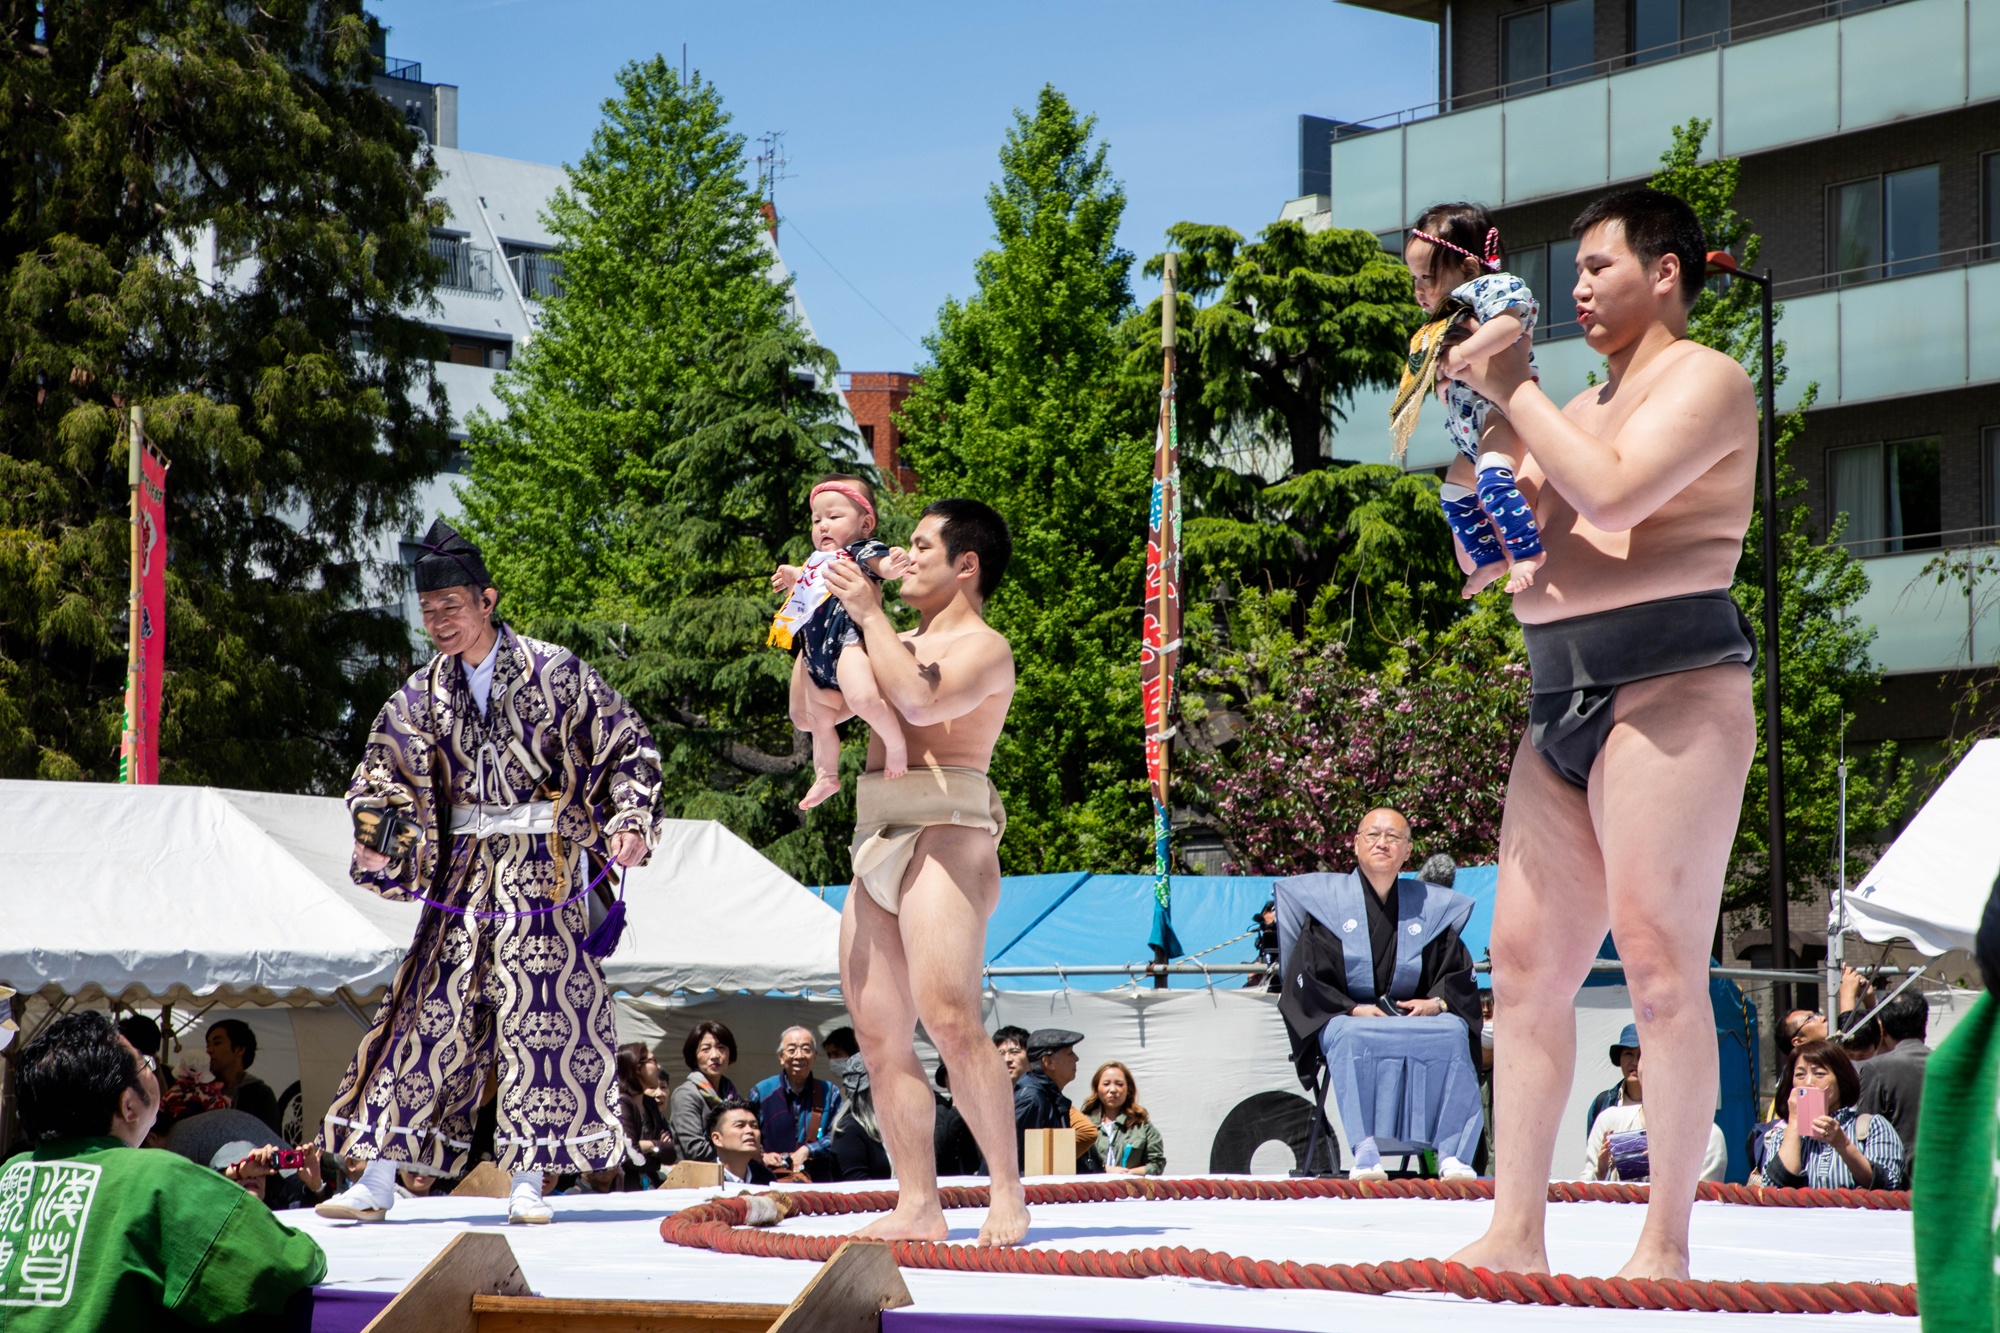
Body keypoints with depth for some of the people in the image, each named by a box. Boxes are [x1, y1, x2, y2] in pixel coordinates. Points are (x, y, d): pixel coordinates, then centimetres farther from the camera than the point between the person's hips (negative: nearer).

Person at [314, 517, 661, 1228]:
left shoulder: (554, 671, -3)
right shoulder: (424, 693, 8)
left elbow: (629, 747, 2)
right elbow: (382, 772, 13)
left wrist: (629, 822, -11)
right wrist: (376, 839, -6)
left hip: (544, 864, -3)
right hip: (464, 865, 3)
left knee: (540, 1009, -5)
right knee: (432, 1007, -1)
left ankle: (527, 1181, 2)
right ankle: (378, 1180, 0)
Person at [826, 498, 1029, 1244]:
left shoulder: (983, 648, 1)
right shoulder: (899, 644, 25)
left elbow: (921, 700, -19)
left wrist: (868, 611, -10)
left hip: (943, 835, -8)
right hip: (877, 845, 8)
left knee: (949, 1019, -21)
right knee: (880, 1037, 1)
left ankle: (1007, 1191, -15)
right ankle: (917, 1206, 1)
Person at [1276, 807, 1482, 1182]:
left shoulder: (1430, 907, 16)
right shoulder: (1327, 903, 7)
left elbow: (1458, 975, 11)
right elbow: (1305, 982, 0)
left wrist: (1437, 1003, -12)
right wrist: (1354, 1010, -16)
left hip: (1419, 1020, 2)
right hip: (1344, 1020, -2)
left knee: (1453, 1034, -31)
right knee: (1354, 1039, -39)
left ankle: (1451, 1154, -34)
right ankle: (1365, 1151, -44)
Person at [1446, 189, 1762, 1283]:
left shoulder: (1704, 379, -1)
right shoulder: (1581, 406, 25)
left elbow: (1613, 496, -18)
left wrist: (1512, 390, -8)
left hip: (1670, 688, -9)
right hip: (1562, 701, 9)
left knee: (1659, 965, -10)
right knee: (1525, 962, 3)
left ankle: (1664, 1246, -7)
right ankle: (1515, 1232, 6)